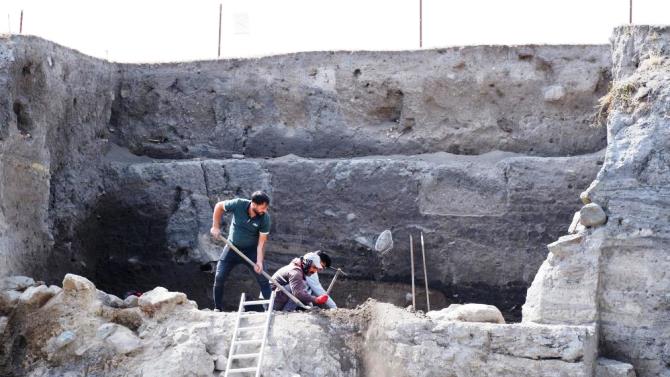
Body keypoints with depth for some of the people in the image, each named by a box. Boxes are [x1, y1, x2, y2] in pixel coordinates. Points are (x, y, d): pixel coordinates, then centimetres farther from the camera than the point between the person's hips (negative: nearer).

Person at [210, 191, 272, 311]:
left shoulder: (265, 218, -22)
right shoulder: (238, 204, -24)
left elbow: (261, 242, -19)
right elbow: (219, 206, -5)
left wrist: (259, 262, -29)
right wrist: (216, 227, -7)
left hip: (251, 250, -1)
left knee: (263, 278, -8)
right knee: (219, 277, -4)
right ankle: (218, 308, 10)